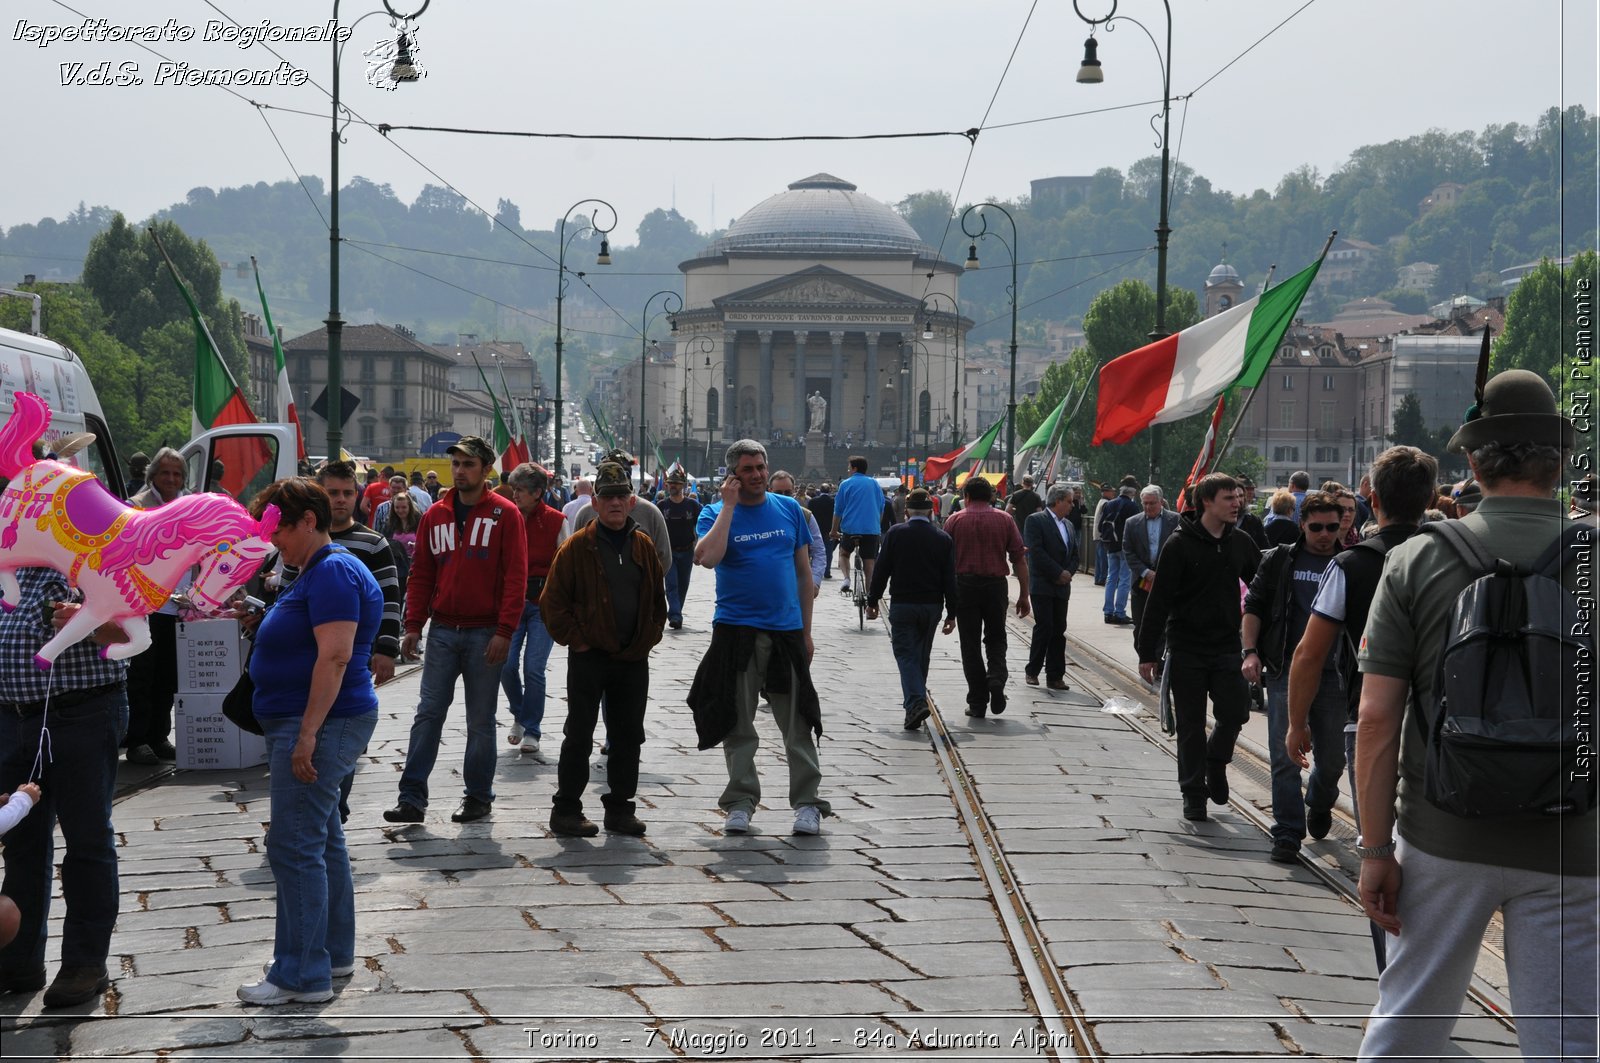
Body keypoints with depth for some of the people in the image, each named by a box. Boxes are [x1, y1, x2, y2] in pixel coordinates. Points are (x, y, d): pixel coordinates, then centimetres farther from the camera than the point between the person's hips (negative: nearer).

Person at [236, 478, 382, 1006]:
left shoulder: (333, 572, -17)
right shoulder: (318, 571, 17)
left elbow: (335, 656, -25)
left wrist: (307, 735, -26)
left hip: (319, 724, -11)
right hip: (304, 724, 11)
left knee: (294, 847, -9)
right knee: (323, 840, 16)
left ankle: (302, 975, -4)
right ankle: (334, 953, 26)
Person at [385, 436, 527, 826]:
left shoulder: (505, 515, -4)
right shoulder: (436, 515, 9)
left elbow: (516, 577, -8)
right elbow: (421, 573, 11)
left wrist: (505, 631, -14)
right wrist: (413, 625, 3)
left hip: (485, 633, -3)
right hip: (442, 630, 3)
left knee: (480, 720, 6)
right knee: (428, 715, 1)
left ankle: (479, 797, 16)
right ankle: (412, 798, 2)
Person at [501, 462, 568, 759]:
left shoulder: (555, 521, -3)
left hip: (543, 604, -3)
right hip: (512, 601, 3)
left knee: (533, 668, -6)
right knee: (506, 664, -4)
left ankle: (531, 731, 8)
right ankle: (519, 716, 23)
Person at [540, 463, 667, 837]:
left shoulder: (643, 546, 8)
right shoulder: (577, 546, -6)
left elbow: (657, 598, 17)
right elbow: (553, 601, -5)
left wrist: (650, 636, 7)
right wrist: (574, 639, -8)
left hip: (634, 658, 5)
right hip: (589, 656, -4)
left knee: (628, 736, 10)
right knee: (579, 736, 0)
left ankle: (620, 808, 20)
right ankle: (566, 810, 7)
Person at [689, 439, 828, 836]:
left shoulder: (789, 509, 8)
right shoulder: (716, 513, 1)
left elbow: (804, 571, 13)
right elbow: (707, 558, -20)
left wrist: (806, 631, 10)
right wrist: (729, 506, -15)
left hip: (786, 630, 1)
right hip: (736, 631, -1)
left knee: (798, 724, 2)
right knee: (738, 725, 5)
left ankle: (807, 802, 11)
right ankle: (740, 803, 16)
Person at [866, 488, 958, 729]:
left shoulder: (895, 534, -6)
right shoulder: (943, 539, 0)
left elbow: (881, 571, -5)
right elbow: (950, 579, 1)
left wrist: (872, 601, 5)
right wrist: (951, 614, 7)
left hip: (902, 604, -3)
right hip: (932, 606, 3)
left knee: (906, 655, -1)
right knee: (921, 655, 16)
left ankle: (915, 702, -19)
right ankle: (917, 700, 24)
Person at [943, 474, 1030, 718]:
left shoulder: (955, 521, 0)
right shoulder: (1005, 519, 2)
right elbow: (1019, 559, 0)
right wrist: (1024, 595, 4)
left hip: (965, 586, -1)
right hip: (996, 585, 1)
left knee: (971, 645, 6)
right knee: (996, 640, 17)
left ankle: (977, 703, 6)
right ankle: (996, 681, -9)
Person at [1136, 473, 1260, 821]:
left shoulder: (1241, 542, 4)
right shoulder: (1180, 544, -9)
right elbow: (1159, 600, -9)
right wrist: (1147, 652, -11)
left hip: (1227, 648, 3)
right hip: (1187, 650, -3)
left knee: (1235, 712, -5)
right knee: (1191, 725, 4)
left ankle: (1215, 761, 24)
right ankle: (1193, 792, 17)